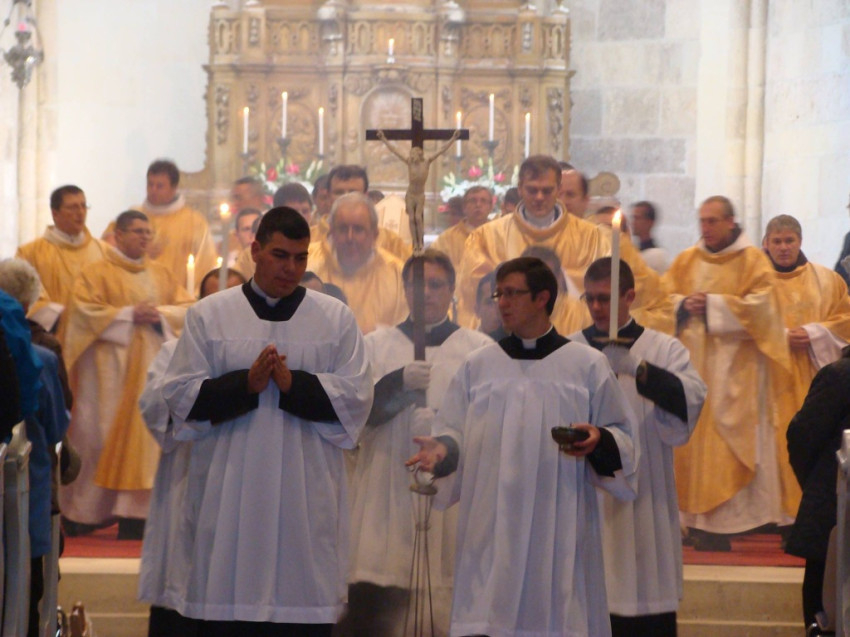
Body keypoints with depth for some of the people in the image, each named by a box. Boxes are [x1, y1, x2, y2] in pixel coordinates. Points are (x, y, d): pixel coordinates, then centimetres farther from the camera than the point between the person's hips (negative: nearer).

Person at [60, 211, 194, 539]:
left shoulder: (162, 274, 16)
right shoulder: (97, 273, 1)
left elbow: (187, 307, 11)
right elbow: (85, 310, -11)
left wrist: (161, 314, -8)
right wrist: (129, 315, -15)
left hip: (152, 368, 4)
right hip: (111, 368, -4)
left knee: (148, 433, -3)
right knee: (103, 433, -4)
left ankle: (135, 512, -4)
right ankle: (87, 511, 4)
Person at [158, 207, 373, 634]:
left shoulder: (336, 319, 8)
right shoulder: (208, 315, 8)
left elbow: (356, 398, 0)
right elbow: (180, 395, 2)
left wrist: (294, 384, -14)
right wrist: (244, 384, -13)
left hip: (306, 501, 0)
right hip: (229, 500, 0)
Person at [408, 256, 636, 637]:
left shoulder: (587, 365, 5)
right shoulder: (478, 366, 12)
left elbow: (622, 435, 6)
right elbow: (454, 431, 10)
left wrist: (599, 440, -15)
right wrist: (442, 449, -11)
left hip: (559, 529, -2)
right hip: (492, 527, 2)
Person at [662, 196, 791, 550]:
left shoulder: (752, 260, 2)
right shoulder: (686, 261, 14)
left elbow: (760, 305, -8)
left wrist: (712, 305, -11)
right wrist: (684, 305, -9)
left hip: (733, 367, -4)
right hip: (691, 362, 4)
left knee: (727, 437, -9)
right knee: (691, 438, -1)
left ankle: (719, 524, -11)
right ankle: (697, 517, 1)